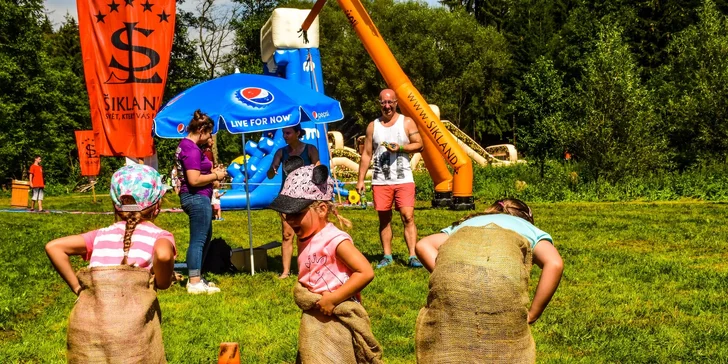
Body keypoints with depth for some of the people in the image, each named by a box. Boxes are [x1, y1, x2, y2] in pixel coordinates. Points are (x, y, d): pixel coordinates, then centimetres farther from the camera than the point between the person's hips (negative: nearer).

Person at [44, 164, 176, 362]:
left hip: (85, 323, 4)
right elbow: (163, 254, -17)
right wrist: (162, 284, 1)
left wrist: (77, 287, 12)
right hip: (133, 322, -4)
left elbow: (53, 247, 11)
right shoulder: (160, 235, 7)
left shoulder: (101, 234, 20)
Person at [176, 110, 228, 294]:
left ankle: (196, 278, 28)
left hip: (195, 197, 11)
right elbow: (194, 180, -24)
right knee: (198, 239, -4)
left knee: (205, 237, 19)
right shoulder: (193, 149, -18)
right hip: (197, 198, -11)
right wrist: (216, 176, -12)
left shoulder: (185, 145, 14)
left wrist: (211, 171, 9)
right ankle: (194, 283, 4)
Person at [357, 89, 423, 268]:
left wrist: (400, 148, -16)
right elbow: (366, 154, 8)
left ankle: (413, 256, -7)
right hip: (380, 181, 2)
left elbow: (419, 144, 1)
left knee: (408, 217, -8)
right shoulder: (373, 126, 8)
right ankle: (387, 256, 15)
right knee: (384, 219, 7)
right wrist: (361, 179, 2)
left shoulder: (407, 122, 4)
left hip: (404, 180, -2)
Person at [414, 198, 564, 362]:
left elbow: (423, 245, 22)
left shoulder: (464, 224, 42)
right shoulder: (532, 231, 37)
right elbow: (554, 263, 13)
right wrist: (532, 314, 17)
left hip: (453, 264, 2)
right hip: (503, 274, -2)